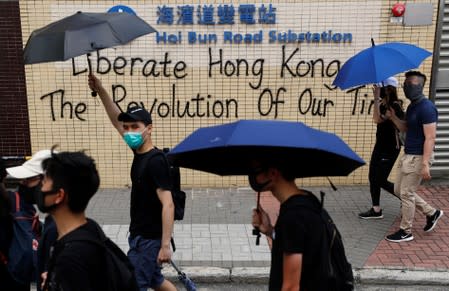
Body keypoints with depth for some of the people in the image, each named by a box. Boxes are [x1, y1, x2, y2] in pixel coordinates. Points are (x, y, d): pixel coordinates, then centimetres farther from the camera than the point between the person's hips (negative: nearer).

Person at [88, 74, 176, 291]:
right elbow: (117, 121, 10)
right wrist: (100, 91, 1)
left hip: (149, 239, -9)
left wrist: (165, 245, -27)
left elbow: (168, 205, -25)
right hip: (139, 235, 9)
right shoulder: (139, 153, 3)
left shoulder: (156, 162, -22)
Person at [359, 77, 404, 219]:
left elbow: (377, 119, -31)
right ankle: (376, 210, 19)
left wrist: (376, 98, -33)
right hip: (380, 145, 9)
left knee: (381, 180, -2)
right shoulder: (383, 104, 7)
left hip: (390, 148, -9)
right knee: (373, 177, 9)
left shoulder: (395, 106, -18)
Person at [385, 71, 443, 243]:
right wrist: (393, 117, 4)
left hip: (418, 157, -10)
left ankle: (406, 232, 12)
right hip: (407, 155, 10)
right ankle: (432, 213, 29)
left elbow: (430, 138, -23)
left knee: (406, 193, -2)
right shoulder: (412, 106, 11)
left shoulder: (426, 108, -19)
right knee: (399, 190, 16)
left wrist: (425, 164, -26)